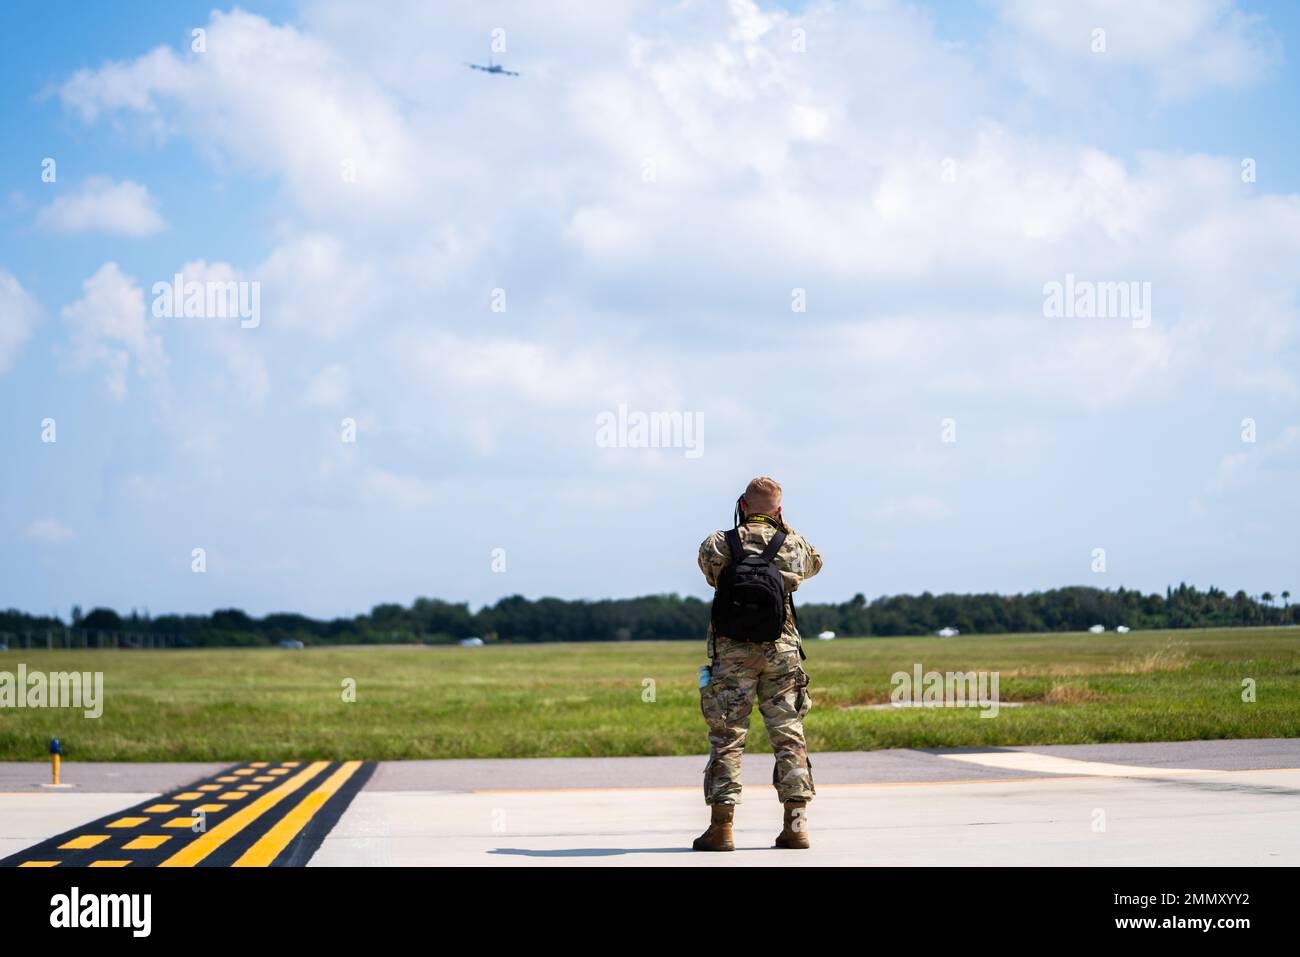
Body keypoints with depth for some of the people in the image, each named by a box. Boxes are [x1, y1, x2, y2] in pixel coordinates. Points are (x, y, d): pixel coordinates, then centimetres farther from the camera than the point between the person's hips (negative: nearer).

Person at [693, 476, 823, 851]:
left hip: (731, 652, -1)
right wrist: (785, 529, 19)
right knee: (788, 735, 7)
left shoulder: (718, 545, -6)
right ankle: (796, 824, 3)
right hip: (781, 651, 1)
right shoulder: (792, 545, 1)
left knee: (726, 737, 2)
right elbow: (815, 563, 23)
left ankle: (721, 827, -2)